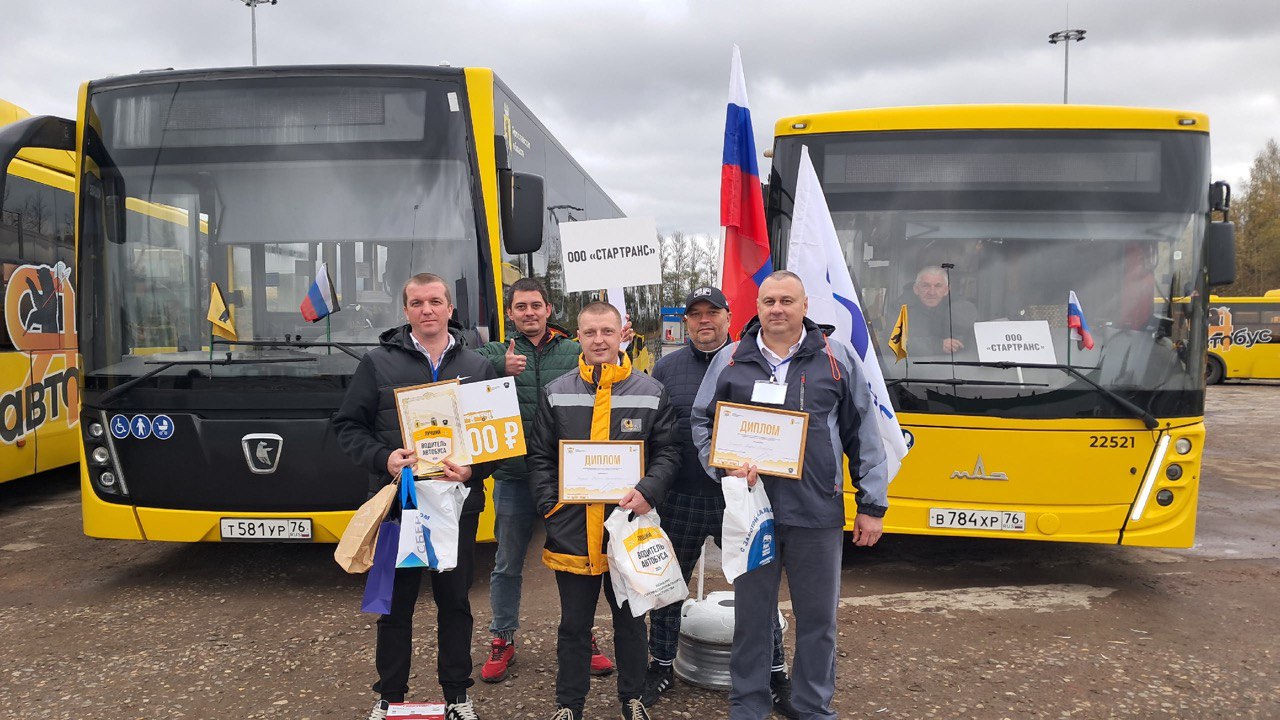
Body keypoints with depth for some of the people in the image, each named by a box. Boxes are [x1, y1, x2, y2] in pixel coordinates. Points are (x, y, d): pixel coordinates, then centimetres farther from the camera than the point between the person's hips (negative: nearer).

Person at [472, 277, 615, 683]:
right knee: (508, 563, 13)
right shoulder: (495, 353, 3)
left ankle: (582, 637, 28)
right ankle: (503, 640, 29)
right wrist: (501, 368, -30)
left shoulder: (574, 353, 5)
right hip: (514, 477, 0)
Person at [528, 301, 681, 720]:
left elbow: (668, 452, 1)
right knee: (573, 624, 12)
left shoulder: (651, 393, 1)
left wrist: (649, 490, -16)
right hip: (572, 531, 1)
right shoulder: (556, 394, 4)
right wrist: (549, 504, -5)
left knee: (630, 620, 15)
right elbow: (540, 457, 6)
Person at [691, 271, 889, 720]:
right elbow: (702, 421, 10)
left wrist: (872, 505, 4)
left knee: (818, 617, 10)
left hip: (817, 513, 0)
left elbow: (863, 436, 5)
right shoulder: (730, 360, 5)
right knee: (751, 614, 11)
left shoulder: (837, 359, 4)